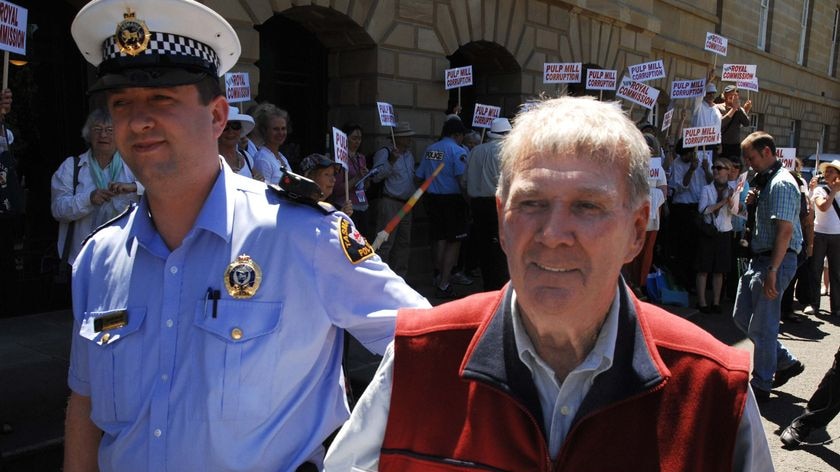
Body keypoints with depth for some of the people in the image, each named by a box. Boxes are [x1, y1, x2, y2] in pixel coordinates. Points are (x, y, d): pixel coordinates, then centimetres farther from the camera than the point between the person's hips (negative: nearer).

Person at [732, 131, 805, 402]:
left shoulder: (782, 184, -17)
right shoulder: (766, 181, 14)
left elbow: (785, 230, -24)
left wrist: (772, 271, -27)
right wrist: (754, 202, 4)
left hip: (775, 260, -10)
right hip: (759, 258, 10)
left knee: (762, 327, -1)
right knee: (741, 317, 16)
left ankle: (761, 387, 12)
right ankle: (786, 362, 29)